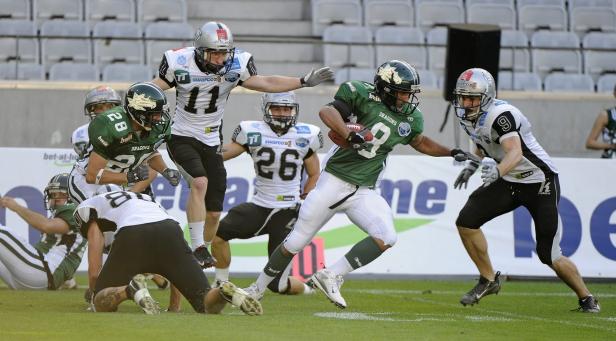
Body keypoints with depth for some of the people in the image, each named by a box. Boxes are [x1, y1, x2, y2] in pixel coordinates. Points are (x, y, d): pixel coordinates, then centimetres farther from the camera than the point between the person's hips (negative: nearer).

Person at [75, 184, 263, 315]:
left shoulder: (89, 206, 29)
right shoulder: (146, 199, 43)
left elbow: (95, 272, 19)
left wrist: (93, 293, 39)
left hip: (132, 236, -3)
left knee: (100, 305, 14)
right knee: (208, 306, 11)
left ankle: (130, 290, -18)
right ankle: (225, 293, -24)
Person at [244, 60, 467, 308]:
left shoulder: (411, 118, 5)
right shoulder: (364, 95, -13)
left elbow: (420, 142, 25)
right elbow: (327, 112, -23)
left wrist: (452, 153, 16)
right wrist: (350, 135, -38)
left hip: (363, 192, 5)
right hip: (334, 182, -5)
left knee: (386, 238, -20)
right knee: (296, 242, 2)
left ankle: (331, 276, -12)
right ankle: (257, 288, 22)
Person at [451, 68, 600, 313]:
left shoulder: (501, 115, -27)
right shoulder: (467, 117, -1)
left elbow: (515, 152, -43)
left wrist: (497, 170, -60)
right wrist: (472, 166, 16)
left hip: (540, 183, -7)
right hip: (508, 182, 7)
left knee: (548, 255, -7)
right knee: (466, 221, -10)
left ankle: (586, 298, 16)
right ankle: (488, 280, 7)